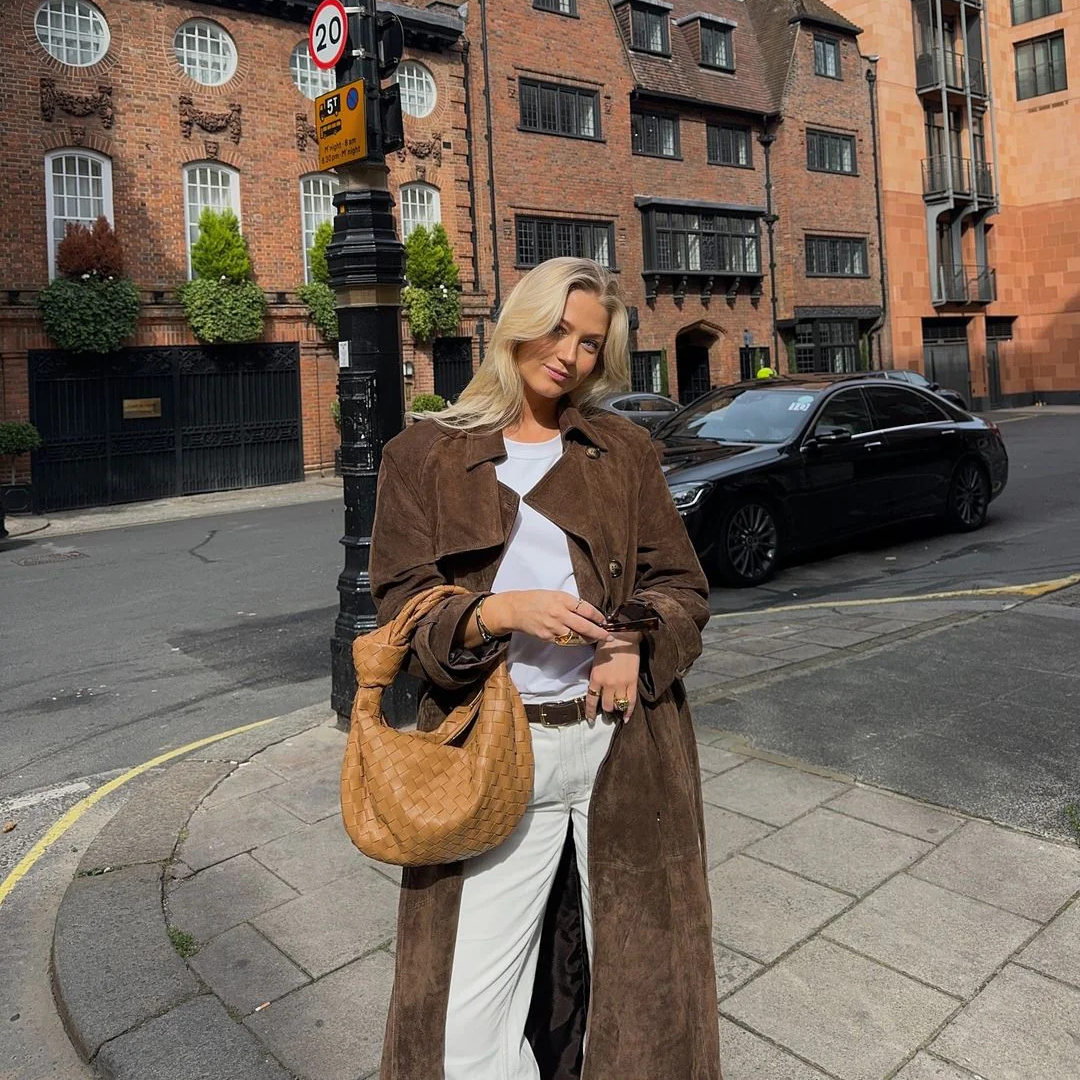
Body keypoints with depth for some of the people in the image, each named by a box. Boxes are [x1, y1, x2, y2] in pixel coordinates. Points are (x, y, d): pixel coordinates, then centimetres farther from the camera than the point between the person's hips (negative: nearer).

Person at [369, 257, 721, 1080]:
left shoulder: (626, 452, 8)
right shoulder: (425, 456, 3)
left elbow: (683, 587, 9)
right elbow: (402, 611, -1)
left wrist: (634, 644, -12)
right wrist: (499, 612, -20)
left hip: (624, 745, 2)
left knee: (636, 981, 15)